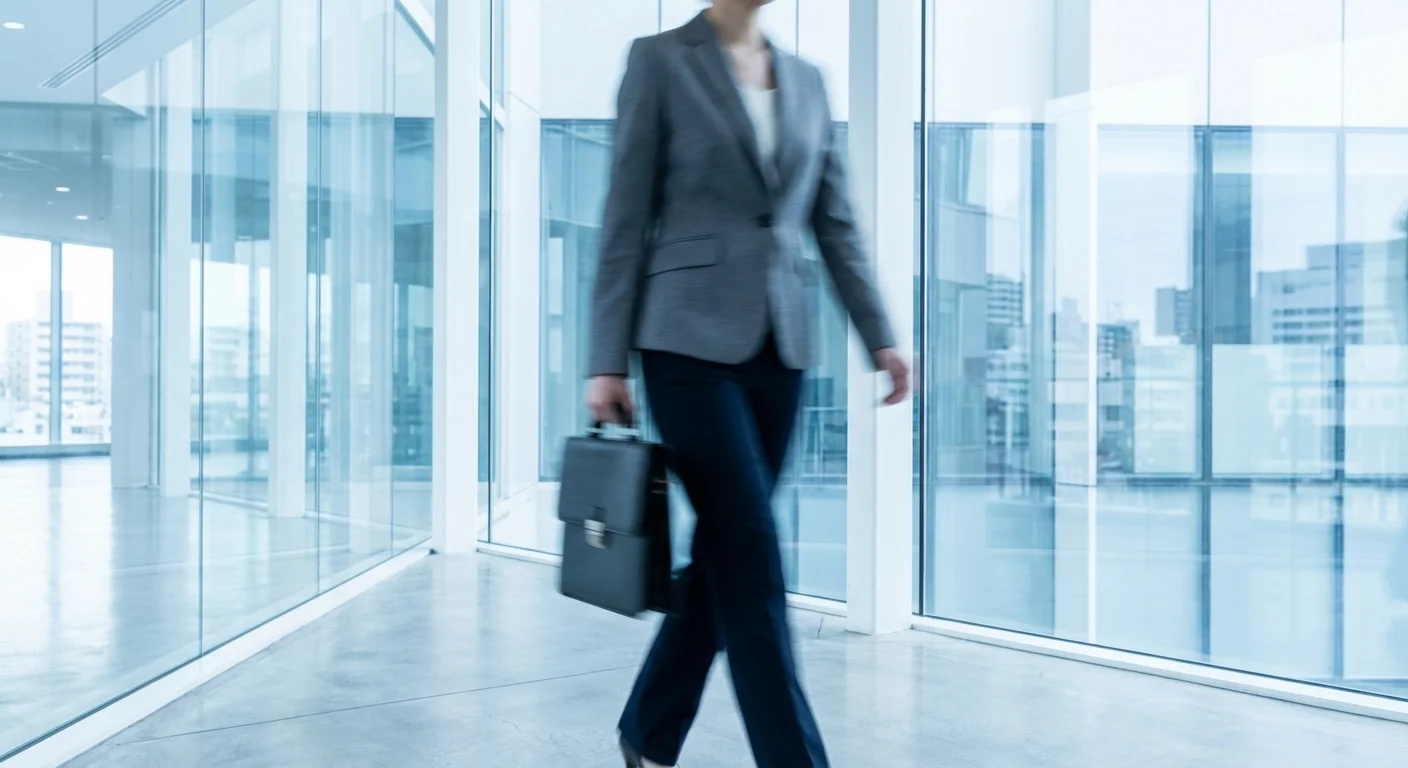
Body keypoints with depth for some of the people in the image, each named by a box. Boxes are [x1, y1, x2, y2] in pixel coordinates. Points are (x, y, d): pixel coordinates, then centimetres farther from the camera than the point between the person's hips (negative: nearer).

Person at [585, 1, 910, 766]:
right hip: (692, 339, -5)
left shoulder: (806, 79, 15)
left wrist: (880, 336, 6)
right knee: (752, 559, -7)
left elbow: (836, 222, 14)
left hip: (778, 347, 6)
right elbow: (626, 218, -3)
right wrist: (607, 359, -6)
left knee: (724, 554, 10)